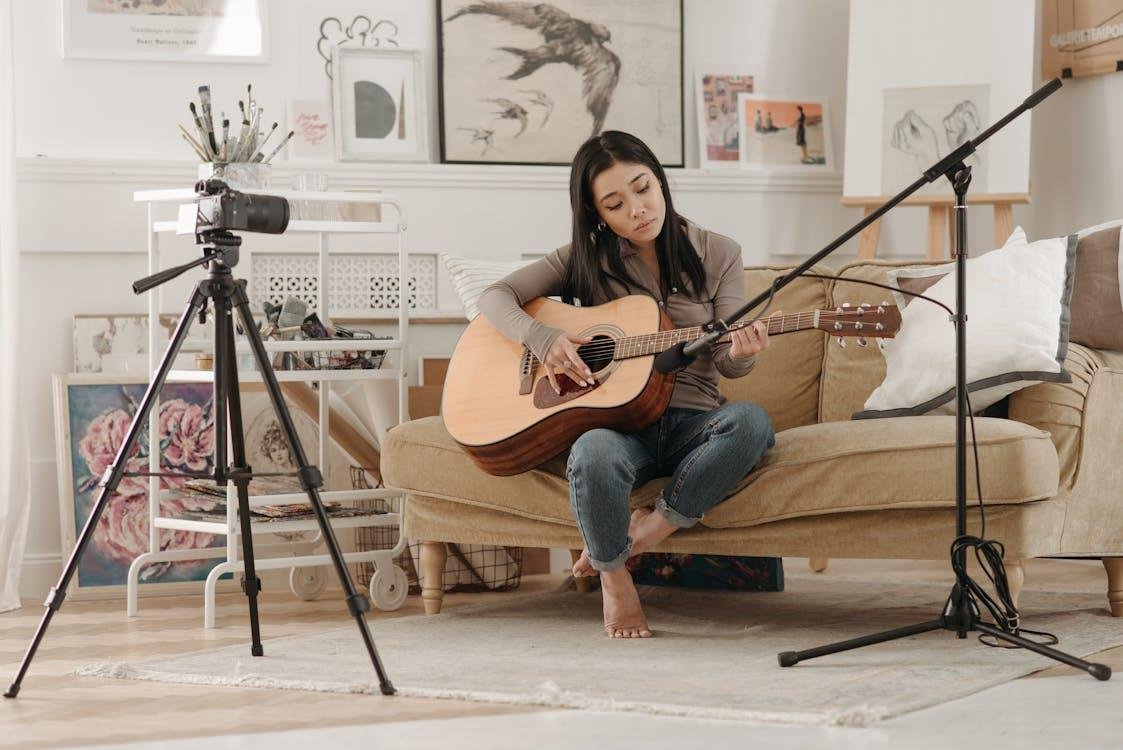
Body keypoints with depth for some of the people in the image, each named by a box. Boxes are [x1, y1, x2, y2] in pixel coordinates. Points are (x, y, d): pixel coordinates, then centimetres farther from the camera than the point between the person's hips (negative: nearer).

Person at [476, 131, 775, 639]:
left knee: (749, 421, -35)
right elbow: (495, 297, 5)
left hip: (691, 422, 1)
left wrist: (740, 353, -24)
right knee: (594, 454, -38)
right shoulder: (586, 259, 7)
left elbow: (727, 361, 2)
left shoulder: (717, 255, 6)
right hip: (616, 419, -1)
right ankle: (613, 578, -11)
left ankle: (650, 529, -21)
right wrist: (543, 339, -15)